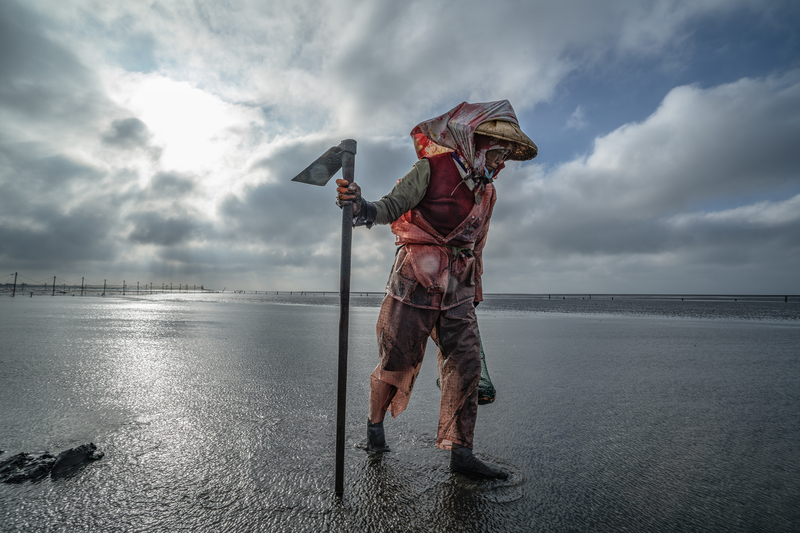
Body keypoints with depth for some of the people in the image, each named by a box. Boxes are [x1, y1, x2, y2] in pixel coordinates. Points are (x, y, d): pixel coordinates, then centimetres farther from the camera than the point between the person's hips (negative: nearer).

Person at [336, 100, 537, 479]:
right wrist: (361, 208, -34)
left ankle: (460, 452, 11)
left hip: (457, 290, 6)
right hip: (416, 280, -6)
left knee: (466, 365, 0)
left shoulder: (486, 192, 17)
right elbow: (393, 207, -13)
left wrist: (474, 292, 23)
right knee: (397, 362, 3)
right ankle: (374, 423, 30)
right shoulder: (432, 169, -3)